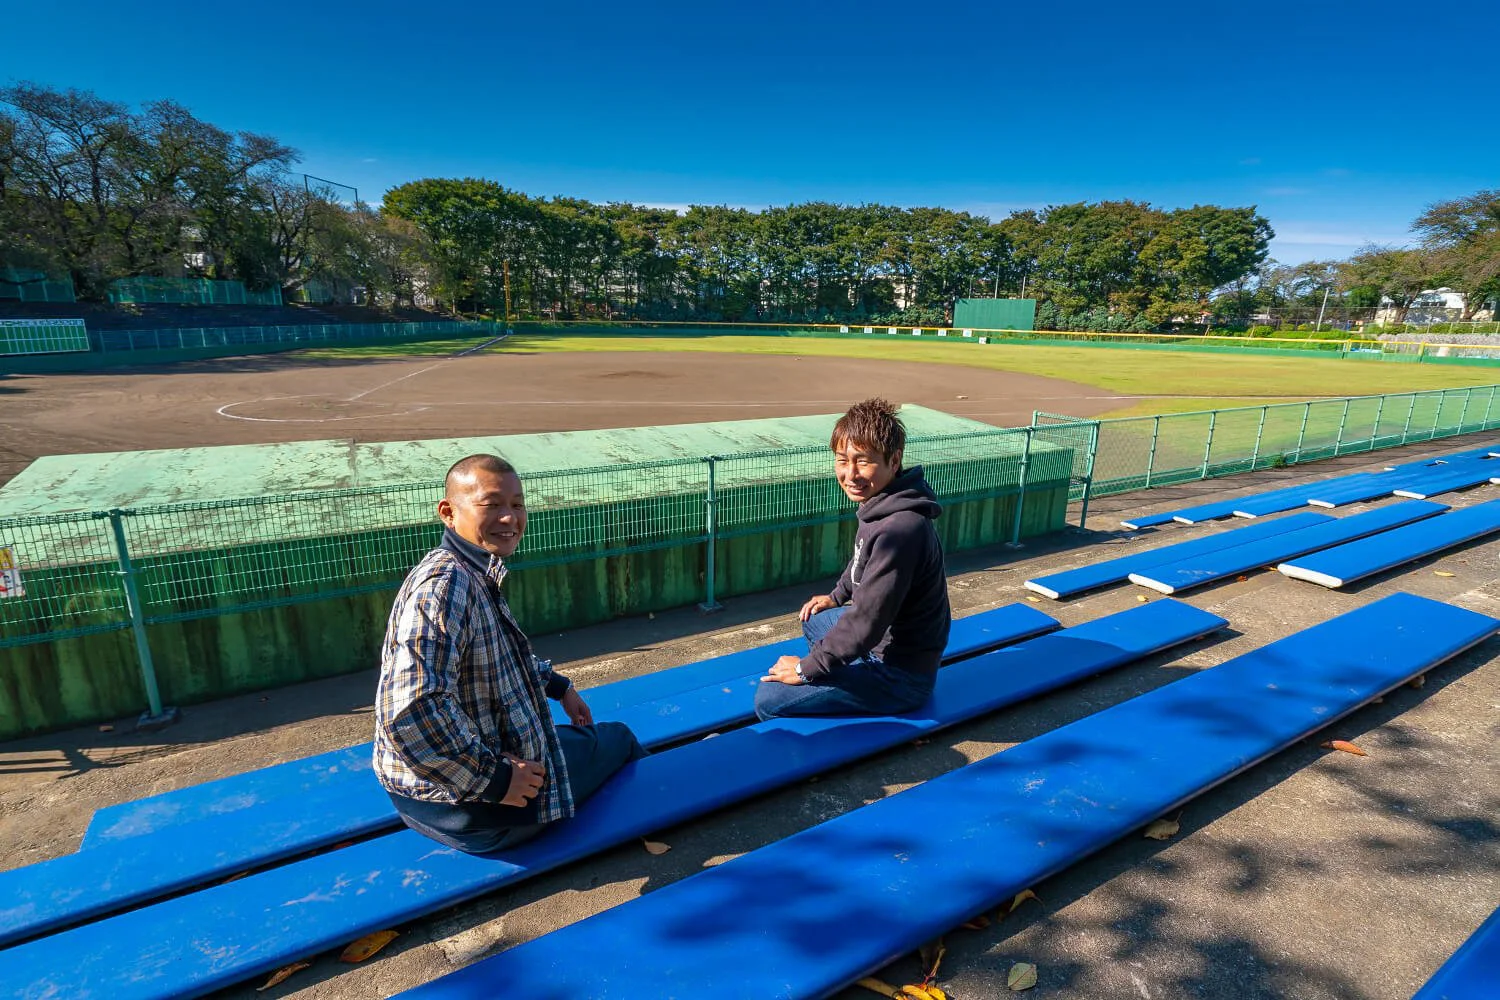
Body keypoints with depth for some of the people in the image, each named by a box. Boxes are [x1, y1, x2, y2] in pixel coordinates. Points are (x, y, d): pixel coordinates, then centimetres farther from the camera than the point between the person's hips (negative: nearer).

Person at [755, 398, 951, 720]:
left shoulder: (899, 530, -31)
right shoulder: (882, 505, 0)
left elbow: (866, 622, -29)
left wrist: (806, 668, -18)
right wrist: (838, 596, 21)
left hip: (900, 676, -10)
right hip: (885, 642, 10)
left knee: (768, 699, -13)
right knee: (814, 619, 29)